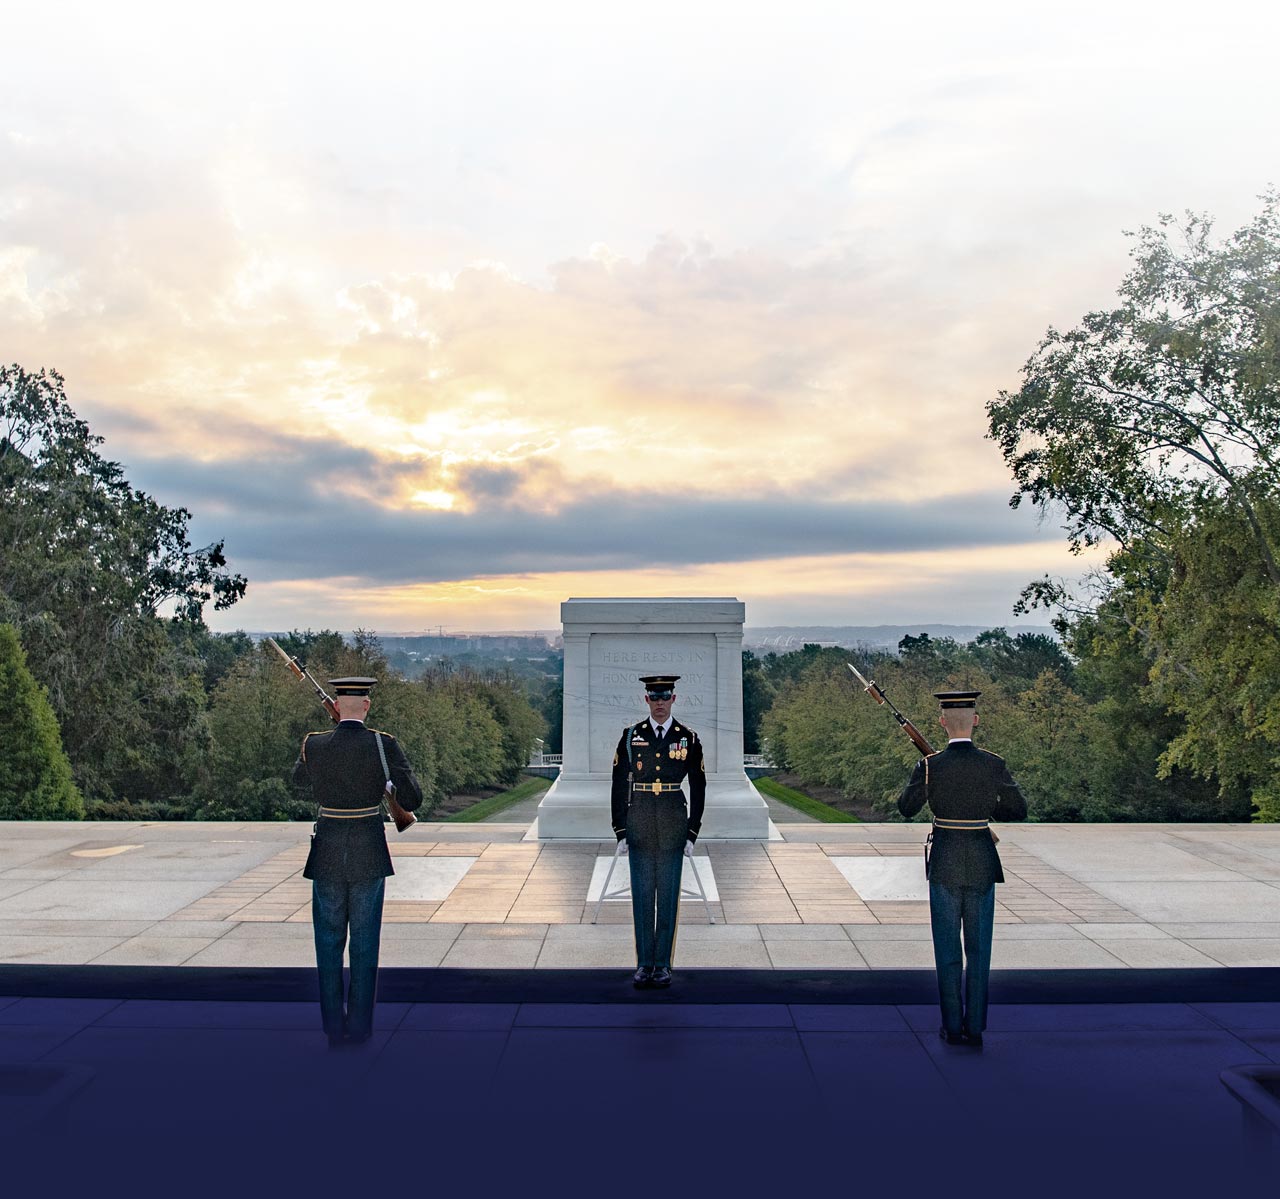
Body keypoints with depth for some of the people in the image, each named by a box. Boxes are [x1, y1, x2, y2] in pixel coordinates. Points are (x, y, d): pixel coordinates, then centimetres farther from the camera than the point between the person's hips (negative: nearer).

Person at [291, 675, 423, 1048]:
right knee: (365, 944, 12)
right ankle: (360, 1027, 18)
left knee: (329, 942, 14)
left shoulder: (314, 745, -7)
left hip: (328, 854, 1)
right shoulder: (384, 745, -12)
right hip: (370, 855, -1)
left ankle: (333, 1029, 19)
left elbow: (299, 779, 16)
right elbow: (413, 799, -11)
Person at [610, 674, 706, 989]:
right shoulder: (631, 736, 1)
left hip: (673, 829, 0)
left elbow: (698, 789, 4)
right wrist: (621, 832, 0)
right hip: (639, 827, 0)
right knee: (642, 895, 4)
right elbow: (619, 786, 3)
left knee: (669, 896, 5)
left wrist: (692, 833, 0)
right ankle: (644, 965, 13)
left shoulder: (688, 738, 1)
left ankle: (663, 964, 15)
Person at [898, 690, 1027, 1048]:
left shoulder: (929, 766, -11)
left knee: (947, 947, 9)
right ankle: (975, 1029, 15)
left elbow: (906, 808, 3)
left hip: (944, 863, -1)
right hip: (982, 863, 1)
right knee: (979, 947, 11)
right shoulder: (994, 764, -8)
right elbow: (1019, 811, 3)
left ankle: (952, 1027, 15)